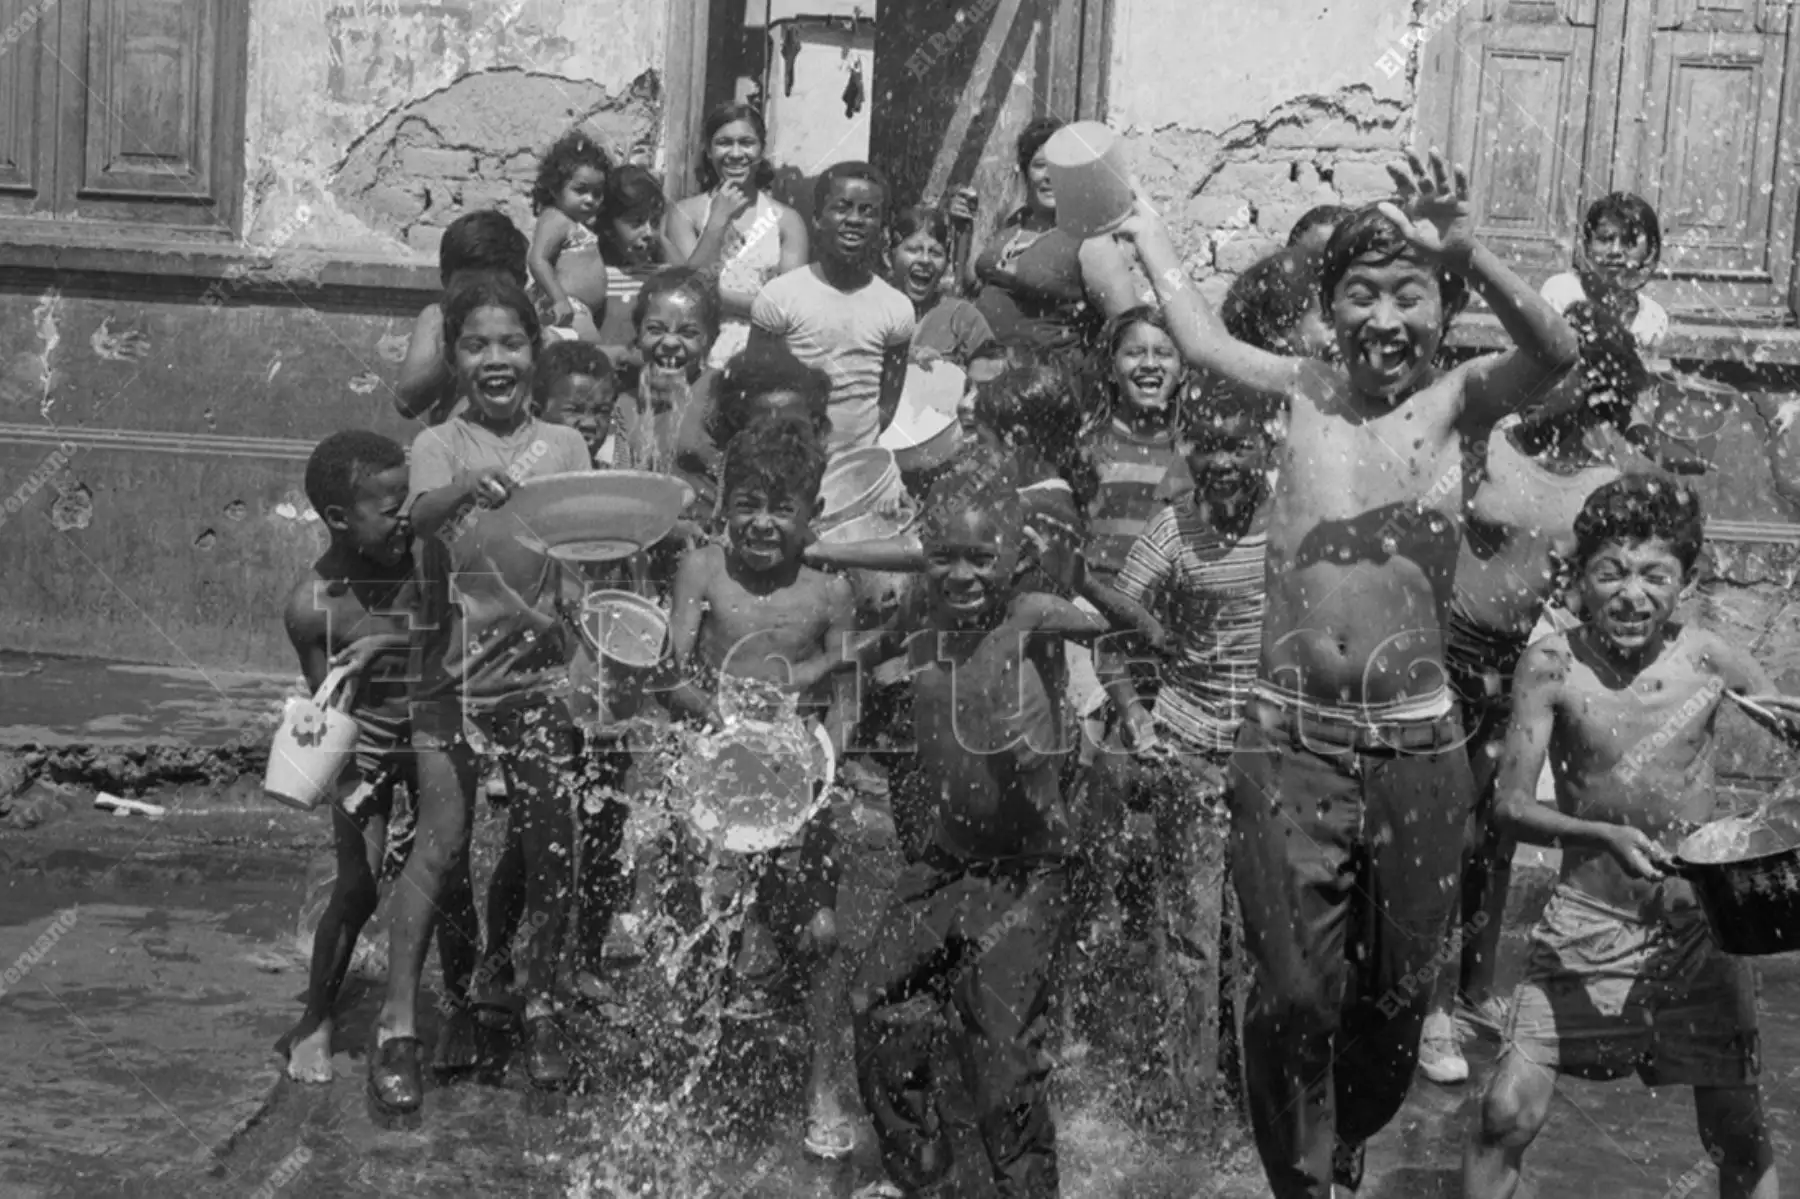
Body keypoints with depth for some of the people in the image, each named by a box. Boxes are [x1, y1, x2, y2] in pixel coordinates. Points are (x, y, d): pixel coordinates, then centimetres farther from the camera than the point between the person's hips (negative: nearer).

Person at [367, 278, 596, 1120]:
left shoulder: (565, 446, 6)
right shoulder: (439, 444, 0)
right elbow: (420, 514, -22)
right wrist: (472, 488, -43)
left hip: (540, 669, 2)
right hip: (453, 666, -2)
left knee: (550, 843, 1)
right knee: (443, 840, -8)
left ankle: (540, 1009, 18)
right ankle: (398, 1026, -3)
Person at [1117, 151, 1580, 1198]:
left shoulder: (1457, 401, -1)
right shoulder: (1305, 392, 4)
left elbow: (1558, 354, -19)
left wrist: (1468, 253, -35)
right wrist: (1145, 226, 17)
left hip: (1417, 750, 0)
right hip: (1290, 744, 0)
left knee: (1395, 997, 15)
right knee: (1295, 996, -3)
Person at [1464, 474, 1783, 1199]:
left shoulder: (1708, 659, -8)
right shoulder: (1552, 667, -12)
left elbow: (1788, 720, 7)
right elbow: (1511, 807, -16)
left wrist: (1783, 717, -17)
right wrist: (1605, 836, -32)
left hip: (1697, 926, 1)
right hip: (1586, 924, -1)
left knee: (1737, 1133, 6)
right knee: (1509, 1113, -7)